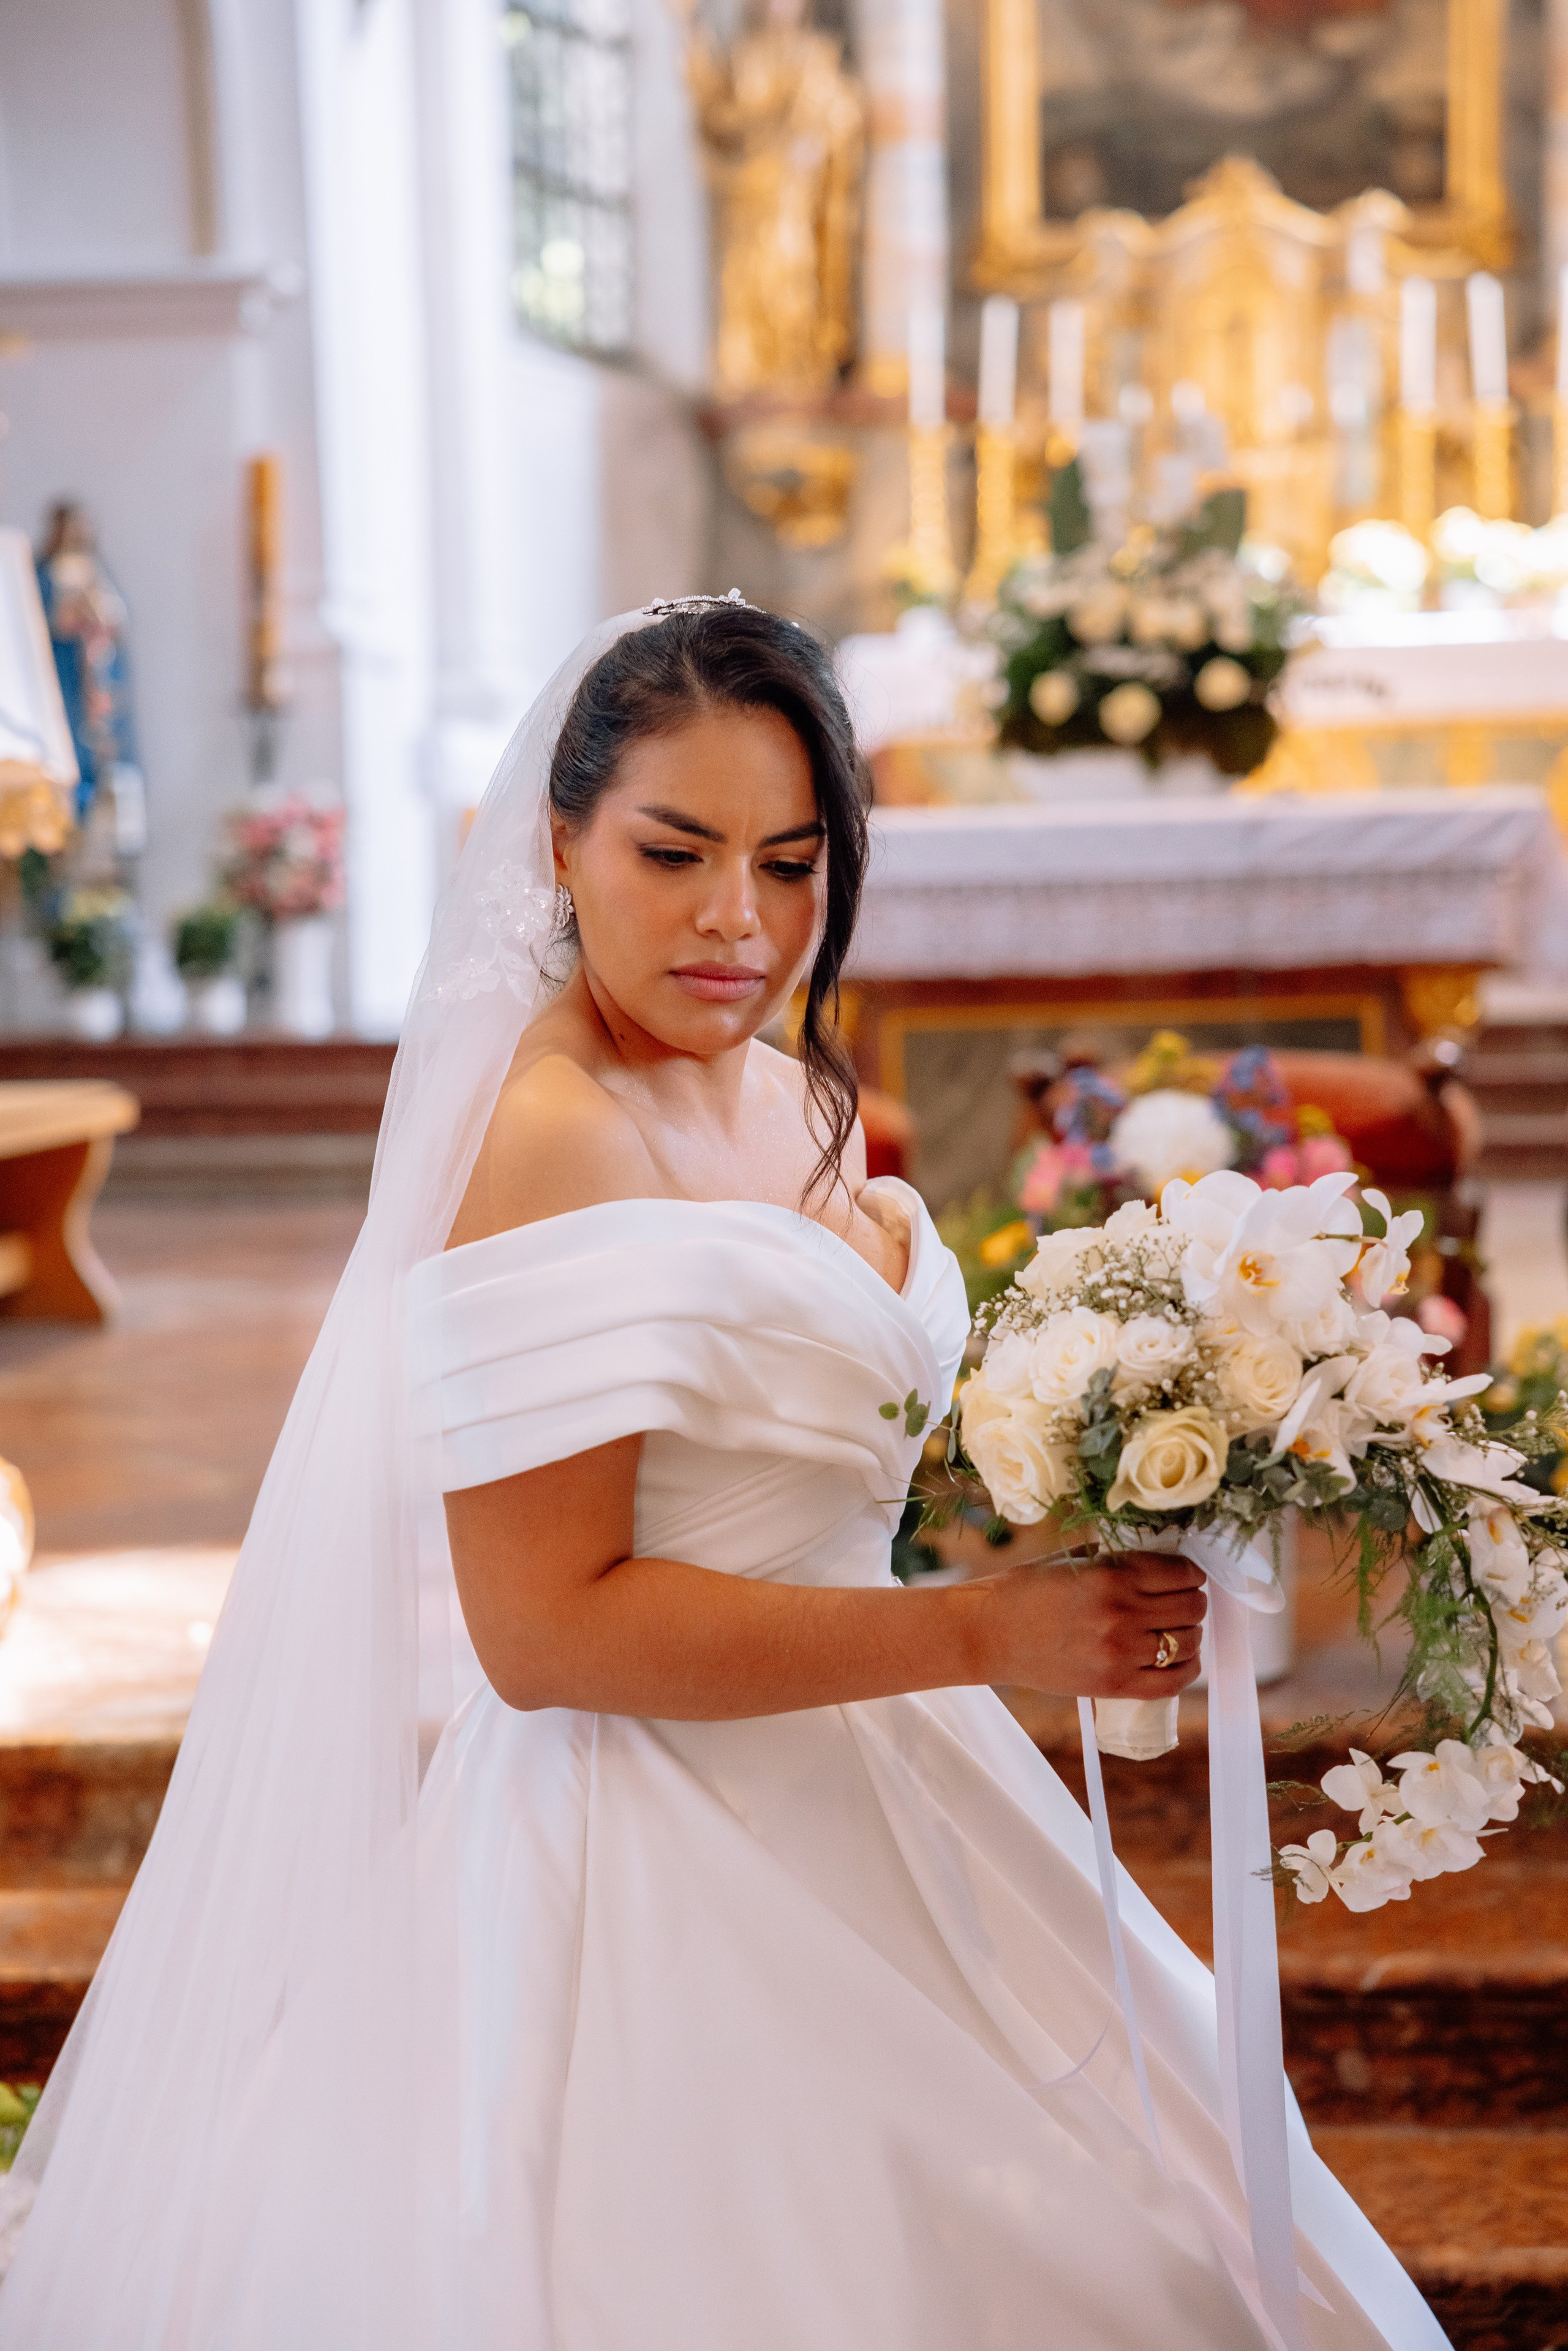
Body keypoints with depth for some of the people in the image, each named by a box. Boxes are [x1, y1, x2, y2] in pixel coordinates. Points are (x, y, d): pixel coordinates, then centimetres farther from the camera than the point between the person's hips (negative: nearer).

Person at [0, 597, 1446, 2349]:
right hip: (653, 1878, -9)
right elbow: (544, 1627, -25)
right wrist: (985, 1632, -24)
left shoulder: (792, 1103, 7)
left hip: (825, 1810, 10)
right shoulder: (549, 1147, -21)